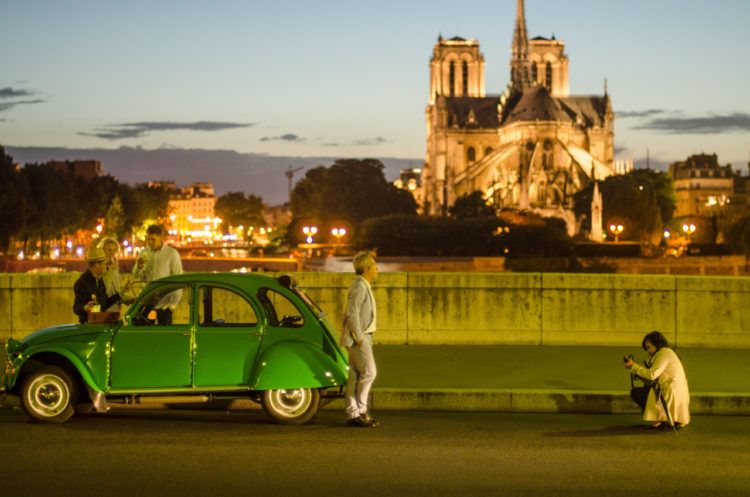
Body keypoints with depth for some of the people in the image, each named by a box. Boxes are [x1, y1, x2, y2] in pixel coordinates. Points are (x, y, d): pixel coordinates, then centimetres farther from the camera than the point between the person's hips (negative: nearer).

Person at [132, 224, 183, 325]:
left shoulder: (172, 254, -5)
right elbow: (135, 275, 11)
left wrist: (173, 302, -9)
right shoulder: (144, 253, 8)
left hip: (164, 305, -3)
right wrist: (139, 266, -12)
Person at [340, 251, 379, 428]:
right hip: (359, 337, -10)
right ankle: (359, 410, -5)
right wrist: (359, 337, -21)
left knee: (355, 375, 9)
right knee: (369, 372, -9)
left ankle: (353, 413, 12)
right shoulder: (360, 286, -15)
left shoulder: (363, 285, 16)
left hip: (361, 337, 10)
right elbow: (352, 313, -22)